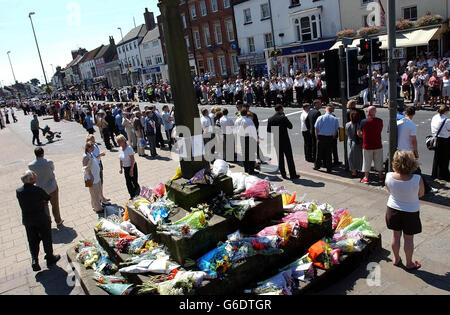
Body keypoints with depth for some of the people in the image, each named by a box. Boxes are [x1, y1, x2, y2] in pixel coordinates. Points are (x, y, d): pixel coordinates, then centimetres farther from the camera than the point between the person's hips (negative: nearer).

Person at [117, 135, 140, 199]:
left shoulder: (129, 148, -20)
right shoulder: (120, 149, 1)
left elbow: (132, 160, -20)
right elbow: (121, 160, 11)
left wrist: (131, 170, -20)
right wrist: (121, 168, 10)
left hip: (132, 167, -6)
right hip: (125, 168, 7)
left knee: (134, 182, 1)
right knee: (128, 183, 9)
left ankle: (137, 195, 23)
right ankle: (132, 196, 22)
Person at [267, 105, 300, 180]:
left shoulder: (270, 119, 0)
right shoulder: (283, 118, -13)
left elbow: (268, 130, 4)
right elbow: (290, 126, -4)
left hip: (276, 142, 4)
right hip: (285, 140, -4)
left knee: (280, 158, 12)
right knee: (289, 158, 3)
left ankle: (283, 174, 16)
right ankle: (293, 175, 7)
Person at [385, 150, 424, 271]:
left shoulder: (389, 176, -22)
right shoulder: (417, 180, -28)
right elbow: (421, 194, -7)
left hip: (393, 210, 2)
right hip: (411, 212, -2)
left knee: (395, 236, 20)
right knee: (408, 239, 16)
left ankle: (396, 259, 39)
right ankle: (409, 263, 34)